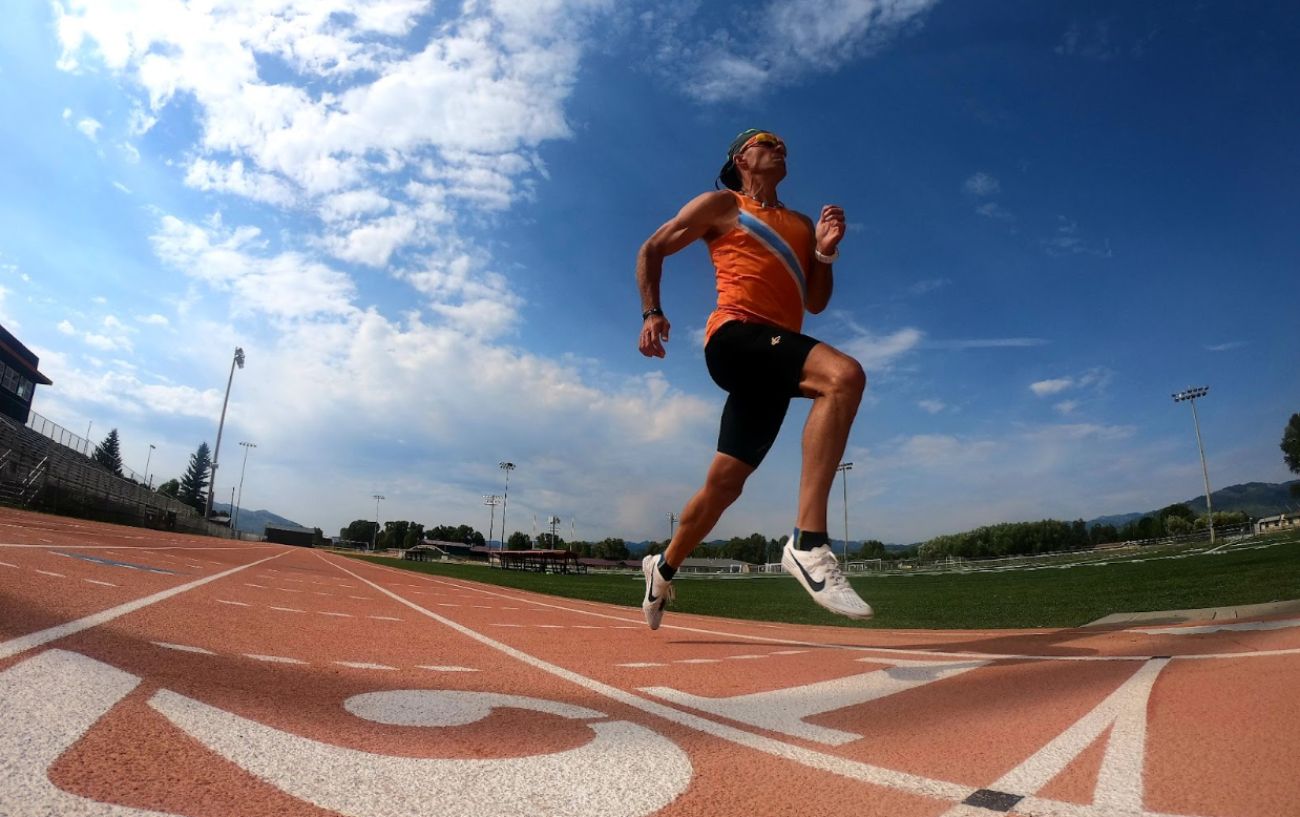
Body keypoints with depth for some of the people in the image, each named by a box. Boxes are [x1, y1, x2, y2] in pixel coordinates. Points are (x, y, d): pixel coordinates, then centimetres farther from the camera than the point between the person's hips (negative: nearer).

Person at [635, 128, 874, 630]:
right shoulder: (722, 204, 13)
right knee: (844, 374, -32)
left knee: (725, 482, 6)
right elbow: (651, 250, 13)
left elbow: (816, 302, 23)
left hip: (775, 358, 6)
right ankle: (808, 542, -38)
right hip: (736, 334, -6)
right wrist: (652, 313, -2)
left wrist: (825, 252, 6)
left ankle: (663, 570, 26)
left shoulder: (800, 224, 27)